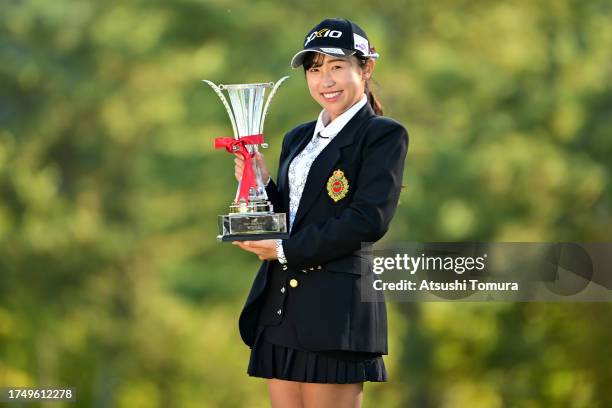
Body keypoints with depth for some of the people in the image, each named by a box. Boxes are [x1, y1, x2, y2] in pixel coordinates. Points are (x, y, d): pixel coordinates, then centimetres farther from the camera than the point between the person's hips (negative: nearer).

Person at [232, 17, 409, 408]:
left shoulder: (384, 135, -3)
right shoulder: (298, 138, 20)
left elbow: (370, 220, -14)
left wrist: (287, 250, -14)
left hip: (337, 307, -7)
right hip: (279, 305, 7)